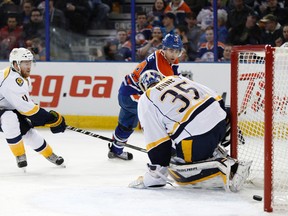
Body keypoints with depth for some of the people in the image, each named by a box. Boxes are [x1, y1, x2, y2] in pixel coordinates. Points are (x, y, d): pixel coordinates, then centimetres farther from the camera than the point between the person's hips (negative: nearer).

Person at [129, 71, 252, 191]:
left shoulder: (145, 102, 7)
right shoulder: (176, 78, 23)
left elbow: (156, 140, -1)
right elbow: (217, 99, 20)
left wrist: (156, 175, 6)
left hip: (195, 138, -8)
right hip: (220, 122, 8)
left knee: (176, 170, 8)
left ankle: (223, 166, -11)